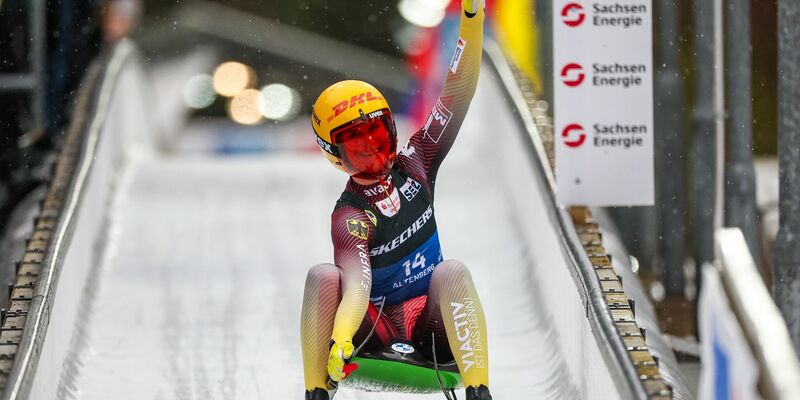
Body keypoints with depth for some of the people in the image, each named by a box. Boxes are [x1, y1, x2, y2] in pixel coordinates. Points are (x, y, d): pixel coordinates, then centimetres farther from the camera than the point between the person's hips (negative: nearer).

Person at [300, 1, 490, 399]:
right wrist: (340, 339, -47)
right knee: (322, 276, -28)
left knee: (452, 271, -30)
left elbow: (457, 96, -2)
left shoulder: (414, 164, 3)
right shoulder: (349, 216, -12)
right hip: (376, 327, -2)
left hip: (434, 327, 3)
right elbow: (357, 286, -27)